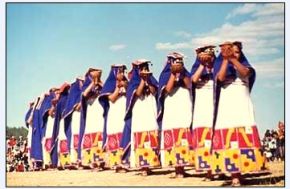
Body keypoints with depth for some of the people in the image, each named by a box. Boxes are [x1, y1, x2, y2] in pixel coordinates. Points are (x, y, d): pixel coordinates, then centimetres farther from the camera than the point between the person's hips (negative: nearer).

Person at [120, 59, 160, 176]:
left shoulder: (151, 80, 16)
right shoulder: (134, 82, 7)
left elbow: (154, 92, 0)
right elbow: (138, 93, -10)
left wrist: (147, 80, -4)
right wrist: (142, 80, -6)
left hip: (151, 114, 3)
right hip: (139, 115, -2)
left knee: (151, 140, -5)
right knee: (140, 140, -9)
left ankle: (149, 164, -2)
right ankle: (142, 166, -8)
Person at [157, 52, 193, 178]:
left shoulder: (185, 74, 17)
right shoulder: (165, 75, 12)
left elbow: (189, 85, -1)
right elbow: (168, 89, -4)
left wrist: (181, 73, -6)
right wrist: (173, 74, -4)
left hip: (185, 110, 1)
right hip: (171, 111, -1)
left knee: (185, 138, -9)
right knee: (173, 139, -9)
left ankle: (182, 166, -9)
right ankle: (177, 167, -9)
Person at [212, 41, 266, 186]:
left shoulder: (245, 66, 17)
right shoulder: (220, 66, 16)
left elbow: (244, 73, -7)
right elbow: (220, 78, -5)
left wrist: (233, 59, -16)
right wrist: (225, 59, -7)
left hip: (242, 105, 1)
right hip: (226, 106, 0)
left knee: (244, 139, -12)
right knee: (229, 139, -11)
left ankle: (240, 172, -12)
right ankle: (234, 174, -13)